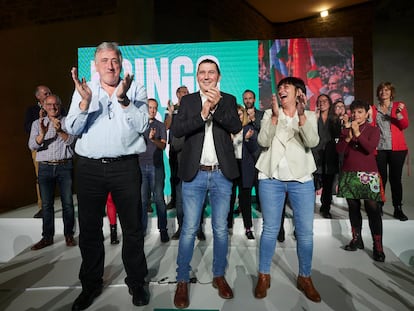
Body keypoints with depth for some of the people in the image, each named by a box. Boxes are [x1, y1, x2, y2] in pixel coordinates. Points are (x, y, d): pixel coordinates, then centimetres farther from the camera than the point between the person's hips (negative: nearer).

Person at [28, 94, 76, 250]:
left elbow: (71, 141, -6)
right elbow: (32, 145, -2)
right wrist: (42, 134, -21)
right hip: (45, 167, 2)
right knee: (46, 204, 6)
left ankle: (69, 234, 13)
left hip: (65, 166, -1)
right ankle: (47, 237, 16)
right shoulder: (37, 123, 11)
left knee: (67, 202, 1)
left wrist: (60, 131, -23)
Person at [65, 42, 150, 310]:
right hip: (89, 167, 2)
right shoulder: (83, 90, 9)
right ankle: (91, 285, 32)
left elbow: (142, 125, -7)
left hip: (126, 167, -2)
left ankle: (136, 282, 26)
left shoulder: (136, 90, 5)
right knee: (89, 229, 12)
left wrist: (122, 99, -18)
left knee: (133, 228, 7)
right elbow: (72, 129, 0)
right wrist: (85, 101, -15)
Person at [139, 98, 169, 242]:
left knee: (159, 198, -2)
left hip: (156, 166, -1)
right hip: (141, 165, 2)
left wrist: (154, 139, -22)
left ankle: (163, 229, 6)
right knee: (142, 198, 3)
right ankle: (142, 228, 15)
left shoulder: (160, 126, 7)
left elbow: (163, 145, -4)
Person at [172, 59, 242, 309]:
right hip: (194, 174, 0)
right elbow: (177, 129, -7)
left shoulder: (228, 99, 8)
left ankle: (219, 276, 30)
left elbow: (237, 127, -9)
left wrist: (217, 105, -21)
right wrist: (202, 114, -19)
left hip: (222, 175, 1)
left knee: (221, 228, 11)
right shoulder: (188, 101, 7)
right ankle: (183, 281, 20)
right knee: (189, 229, 4)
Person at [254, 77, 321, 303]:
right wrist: (275, 115, -18)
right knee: (270, 229, 4)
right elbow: (263, 141, -7)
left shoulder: (310, 116, 8)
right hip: (271, 178, 0)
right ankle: (264, 276, 19)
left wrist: (301, 115, -21)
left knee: (306, 232, 4)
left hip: (301, 180, 1)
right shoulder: (270, 114, 8)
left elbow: (312, 142, -9)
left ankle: (305, 278, 23)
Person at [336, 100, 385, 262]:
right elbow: (339, 149, 0)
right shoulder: (346, 130, 11)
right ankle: (356, 239, 18)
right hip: (349, 173, 3)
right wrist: (348, 137, -14)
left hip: (368, 174, -3)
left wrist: (357, 133, -19)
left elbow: (370, 148, -14)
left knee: (372, 209, -6)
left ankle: (378, 246, -2)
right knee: (353, 207, 7)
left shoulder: (373, 130, 3)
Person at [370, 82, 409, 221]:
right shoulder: (373, 109, 11)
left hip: (397, 148, 0)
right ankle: (378, 207, 6)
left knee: (396, 178, 2)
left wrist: (399, 114, -19)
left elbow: (405, 125, -2)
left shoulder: (399, 106, 9)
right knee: (381, 178, -1)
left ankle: (398, 209, 10)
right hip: (379, 148, 0)